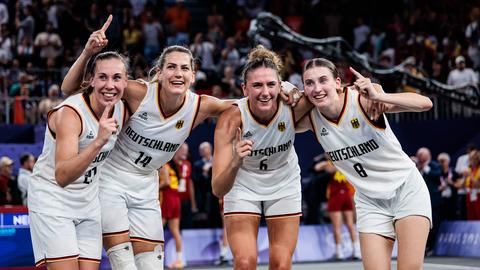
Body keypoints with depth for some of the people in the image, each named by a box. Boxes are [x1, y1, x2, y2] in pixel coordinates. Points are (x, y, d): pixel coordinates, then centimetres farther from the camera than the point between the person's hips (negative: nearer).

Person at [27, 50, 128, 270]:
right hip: (52, 199, -6)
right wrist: (98, 142, -48)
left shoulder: (122, 111, -4)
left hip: (88, 202, 6)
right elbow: (62, 176, -38)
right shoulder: (69, 113, -25)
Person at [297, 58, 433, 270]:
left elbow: (425, 103, -29)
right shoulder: (312, 118, -7)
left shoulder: (362, 101, -21)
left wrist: (377, 97, -42)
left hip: (406, 188, -4)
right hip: (370, 201, 4)